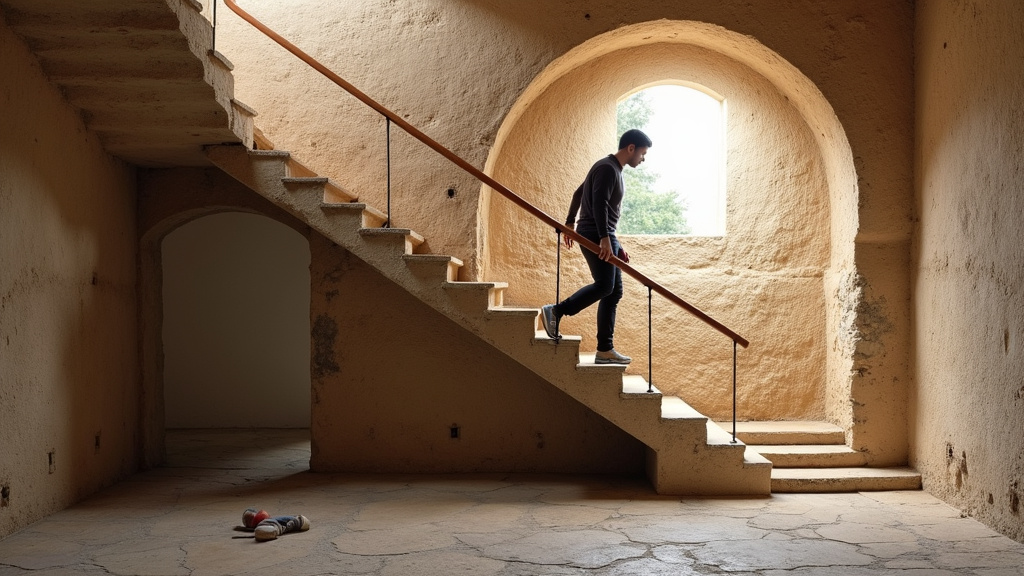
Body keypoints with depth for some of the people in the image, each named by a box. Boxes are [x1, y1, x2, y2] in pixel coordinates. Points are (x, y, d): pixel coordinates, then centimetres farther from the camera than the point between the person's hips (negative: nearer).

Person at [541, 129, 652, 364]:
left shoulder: (613, 169, 20)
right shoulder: (607, 168, -11)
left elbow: (579, 193, 26)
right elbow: (599, 203, -23)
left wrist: (570, 223, 29)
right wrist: (604, 238, -31)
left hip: (605, 237, 10)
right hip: (595, 235, -10)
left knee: (614, 292, 5)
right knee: (604, 285, -21)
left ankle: (605, 350, 4)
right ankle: (555, 311, -14)